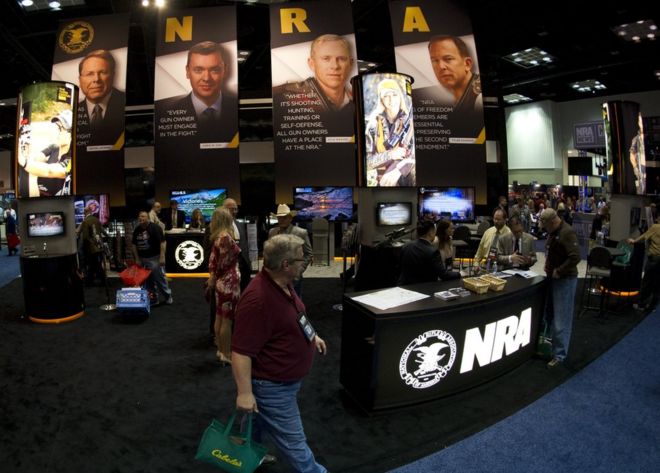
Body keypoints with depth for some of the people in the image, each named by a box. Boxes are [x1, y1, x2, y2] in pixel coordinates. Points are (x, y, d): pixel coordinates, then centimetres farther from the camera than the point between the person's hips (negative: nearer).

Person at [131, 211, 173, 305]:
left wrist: (162, 257, -20)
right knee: (148, 280, 10)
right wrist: (137, 259, 8)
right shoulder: (137, 230, 8)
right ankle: (154, 297, 21)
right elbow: (134, 245, 14)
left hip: (154, 258, -6)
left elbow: (162, 242, -15)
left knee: (159, 278, -3)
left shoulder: (155, 228, -11)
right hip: (142, 258, 6)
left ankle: (168, 296, 12)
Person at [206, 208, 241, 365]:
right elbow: (223, 263, -18)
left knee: (220, 317, 15)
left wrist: (212, 278, 12)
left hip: (221, 281, 9)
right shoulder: (226, 237, -18)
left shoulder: (217, 237, 8)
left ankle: (221, 350, 26)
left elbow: (213, 260, 10)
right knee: (227, 319, 0)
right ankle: (227, 355, 9)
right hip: (229, 282, -9)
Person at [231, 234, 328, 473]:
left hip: (284, 378, 10)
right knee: (293, 442, 8)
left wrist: (312, 335, 20)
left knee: (260, 422, 30)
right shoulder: (257, 299, -34)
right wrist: (244, 393, -27)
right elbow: (241, 352, -30)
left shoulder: (282, 283, -3)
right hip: (272, 386, -10)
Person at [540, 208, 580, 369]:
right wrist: (548, 266, 8)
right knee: (549, 315, 18)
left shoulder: (567, 233, -20)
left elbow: (575, 257, -28)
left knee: (561, 320, -3)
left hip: (564, 280, -9)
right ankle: (551, 344, 33)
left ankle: (559, 355, 6)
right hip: (553, 278, 9)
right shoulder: (553, 232, 9)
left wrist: (559, 271, -20)